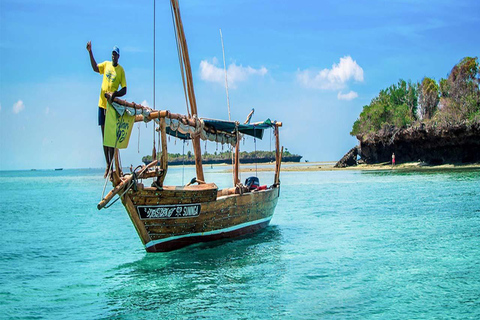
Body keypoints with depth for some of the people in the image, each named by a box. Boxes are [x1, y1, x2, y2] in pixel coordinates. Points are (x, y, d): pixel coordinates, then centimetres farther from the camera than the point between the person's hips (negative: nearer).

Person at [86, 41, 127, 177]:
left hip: (112, 105, -4)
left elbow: (124, 90, -5)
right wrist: (90, 52, -12)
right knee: (104, 134, 7)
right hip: (102, 103, 4)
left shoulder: (121, 70, -1)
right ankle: (107, 165, 14)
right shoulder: (106, 64, 10)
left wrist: (115, 94, -22)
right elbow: (95, 68, -5)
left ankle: (111, 164, 1)